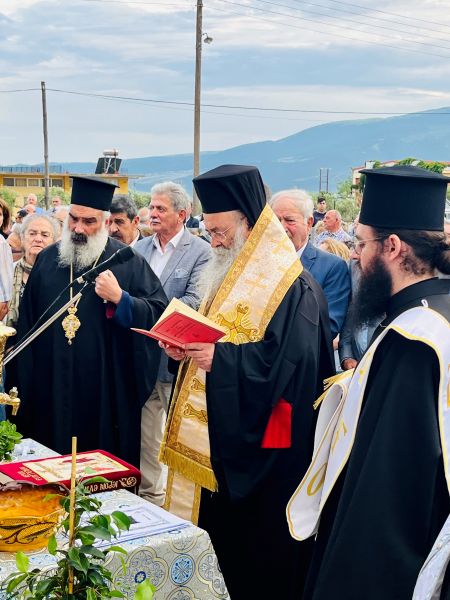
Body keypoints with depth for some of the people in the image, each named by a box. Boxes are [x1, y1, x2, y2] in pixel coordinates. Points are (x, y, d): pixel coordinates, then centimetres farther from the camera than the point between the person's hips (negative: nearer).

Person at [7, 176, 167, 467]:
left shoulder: (129, 262, -2)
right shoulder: (47, 260, 9)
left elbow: (159, 313, -8)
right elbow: (27, 321, 11)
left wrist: (120, 299, -23)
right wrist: (24, 383, 9)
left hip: (107, 395, -3)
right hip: (52, 392, 3)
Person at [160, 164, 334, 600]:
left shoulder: (292, 286, -16)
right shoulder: (229, 273, 13)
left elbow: (291, 358, -25)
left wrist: (219, 356, -27)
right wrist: (185, 346, 0)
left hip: (257, 446, -9)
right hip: (213, 433, 9)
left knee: (255, 544, 3)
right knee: (214, 535, 15)